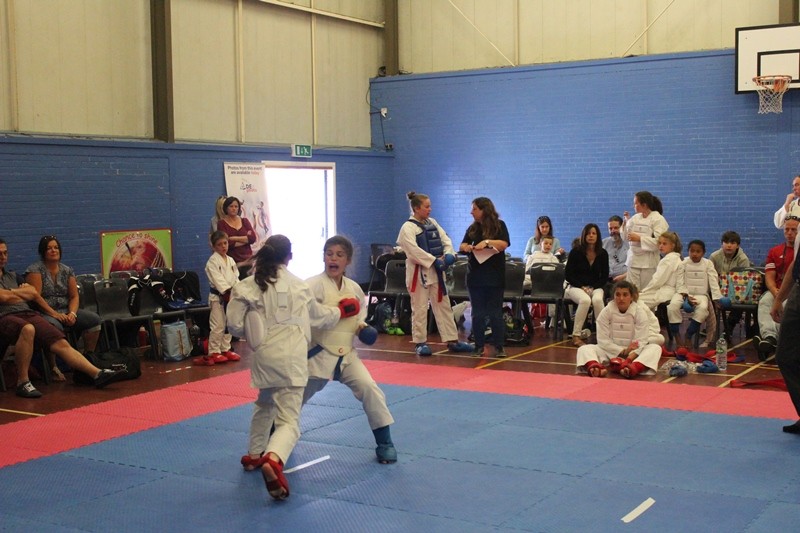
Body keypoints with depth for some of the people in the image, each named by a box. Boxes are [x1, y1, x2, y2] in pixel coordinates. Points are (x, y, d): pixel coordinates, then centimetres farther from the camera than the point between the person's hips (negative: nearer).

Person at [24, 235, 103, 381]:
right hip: (44, 313, -6)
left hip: (65, 311, 6)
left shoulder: (67, 271, 14)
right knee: (54, 326, -40)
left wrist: (72, 313, -12)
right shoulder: (35, 269, -2)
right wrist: (54, 314, -22)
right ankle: (53, 368, -26)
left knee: (94, 319, -16)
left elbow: (74, 296, 9)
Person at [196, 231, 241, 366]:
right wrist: (228, 292, -25)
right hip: (218, 297, -7)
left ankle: (225, 349, 25)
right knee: (217, 326, -6)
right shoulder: (212, 261, -11)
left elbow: (235, 278, 9)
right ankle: (214, 352, 1)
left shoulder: (231, 261, 10)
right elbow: (218, 280, -19)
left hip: (230, 297, 7)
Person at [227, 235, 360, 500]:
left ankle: (255, 454, 44)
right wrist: (341, 312, 39)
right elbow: (317, 315, 20)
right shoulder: (298, 284, 6)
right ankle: (273, 460, -31)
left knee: (265, 404, 32)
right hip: (292, 355, -2)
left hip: (263, 355, 2)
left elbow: (235, 326, 1)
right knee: (289, 420, -3)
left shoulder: (246, 287, 2)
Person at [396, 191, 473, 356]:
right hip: (419, 273, -7)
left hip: (436, 271, 7)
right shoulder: (408, 228, -12)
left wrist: (448, 255, -12)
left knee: (444, 306, 10)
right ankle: (420, 342, 11)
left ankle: (452, 341, 16)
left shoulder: (432, 223, 10)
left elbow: (445, 239, 7)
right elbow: (414, 251, -22)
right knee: (420, 309, 1)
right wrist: (434, 260, -22)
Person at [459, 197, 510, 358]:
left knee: (495, 313, 0)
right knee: (477, 314, 7)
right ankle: (479, 346, 14)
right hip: (475, 276, 4)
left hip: (494, 276, -4)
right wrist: (466, 247, -14)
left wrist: (487, 242, -26)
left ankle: (498, 347, 6)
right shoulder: (472, 228, 9)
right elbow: (462, 245, 9)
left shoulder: (499, 225, -2)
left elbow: (504, 244, -13)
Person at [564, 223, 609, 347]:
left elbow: (605, 277, 7)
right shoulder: (576, 252, -3)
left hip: (595, 287, 2)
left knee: (598, 300, -34)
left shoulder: (603, 254, 4)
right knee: (585, 300, -36)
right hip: (576, 287, -2)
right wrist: (582, 287, -13)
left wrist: (593, 288, -9)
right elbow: (568, 275, -3)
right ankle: (576, 335, -30)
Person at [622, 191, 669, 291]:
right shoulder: (635, 218, 11)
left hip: (648, 262, -5)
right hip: (633, 260, 5)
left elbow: (658, 242, -17)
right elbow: (626, 237, 16)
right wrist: (627, 221, 4)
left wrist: (639, 239, -18)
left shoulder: (658, 219, -7)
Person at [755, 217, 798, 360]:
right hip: (777, 290, 4)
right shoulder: (775, 251, 18)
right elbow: (769, 277, 9)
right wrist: (775, 292, -13)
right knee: (764, 301, -29)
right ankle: (769, 337, -48)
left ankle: (769, 338, -44)